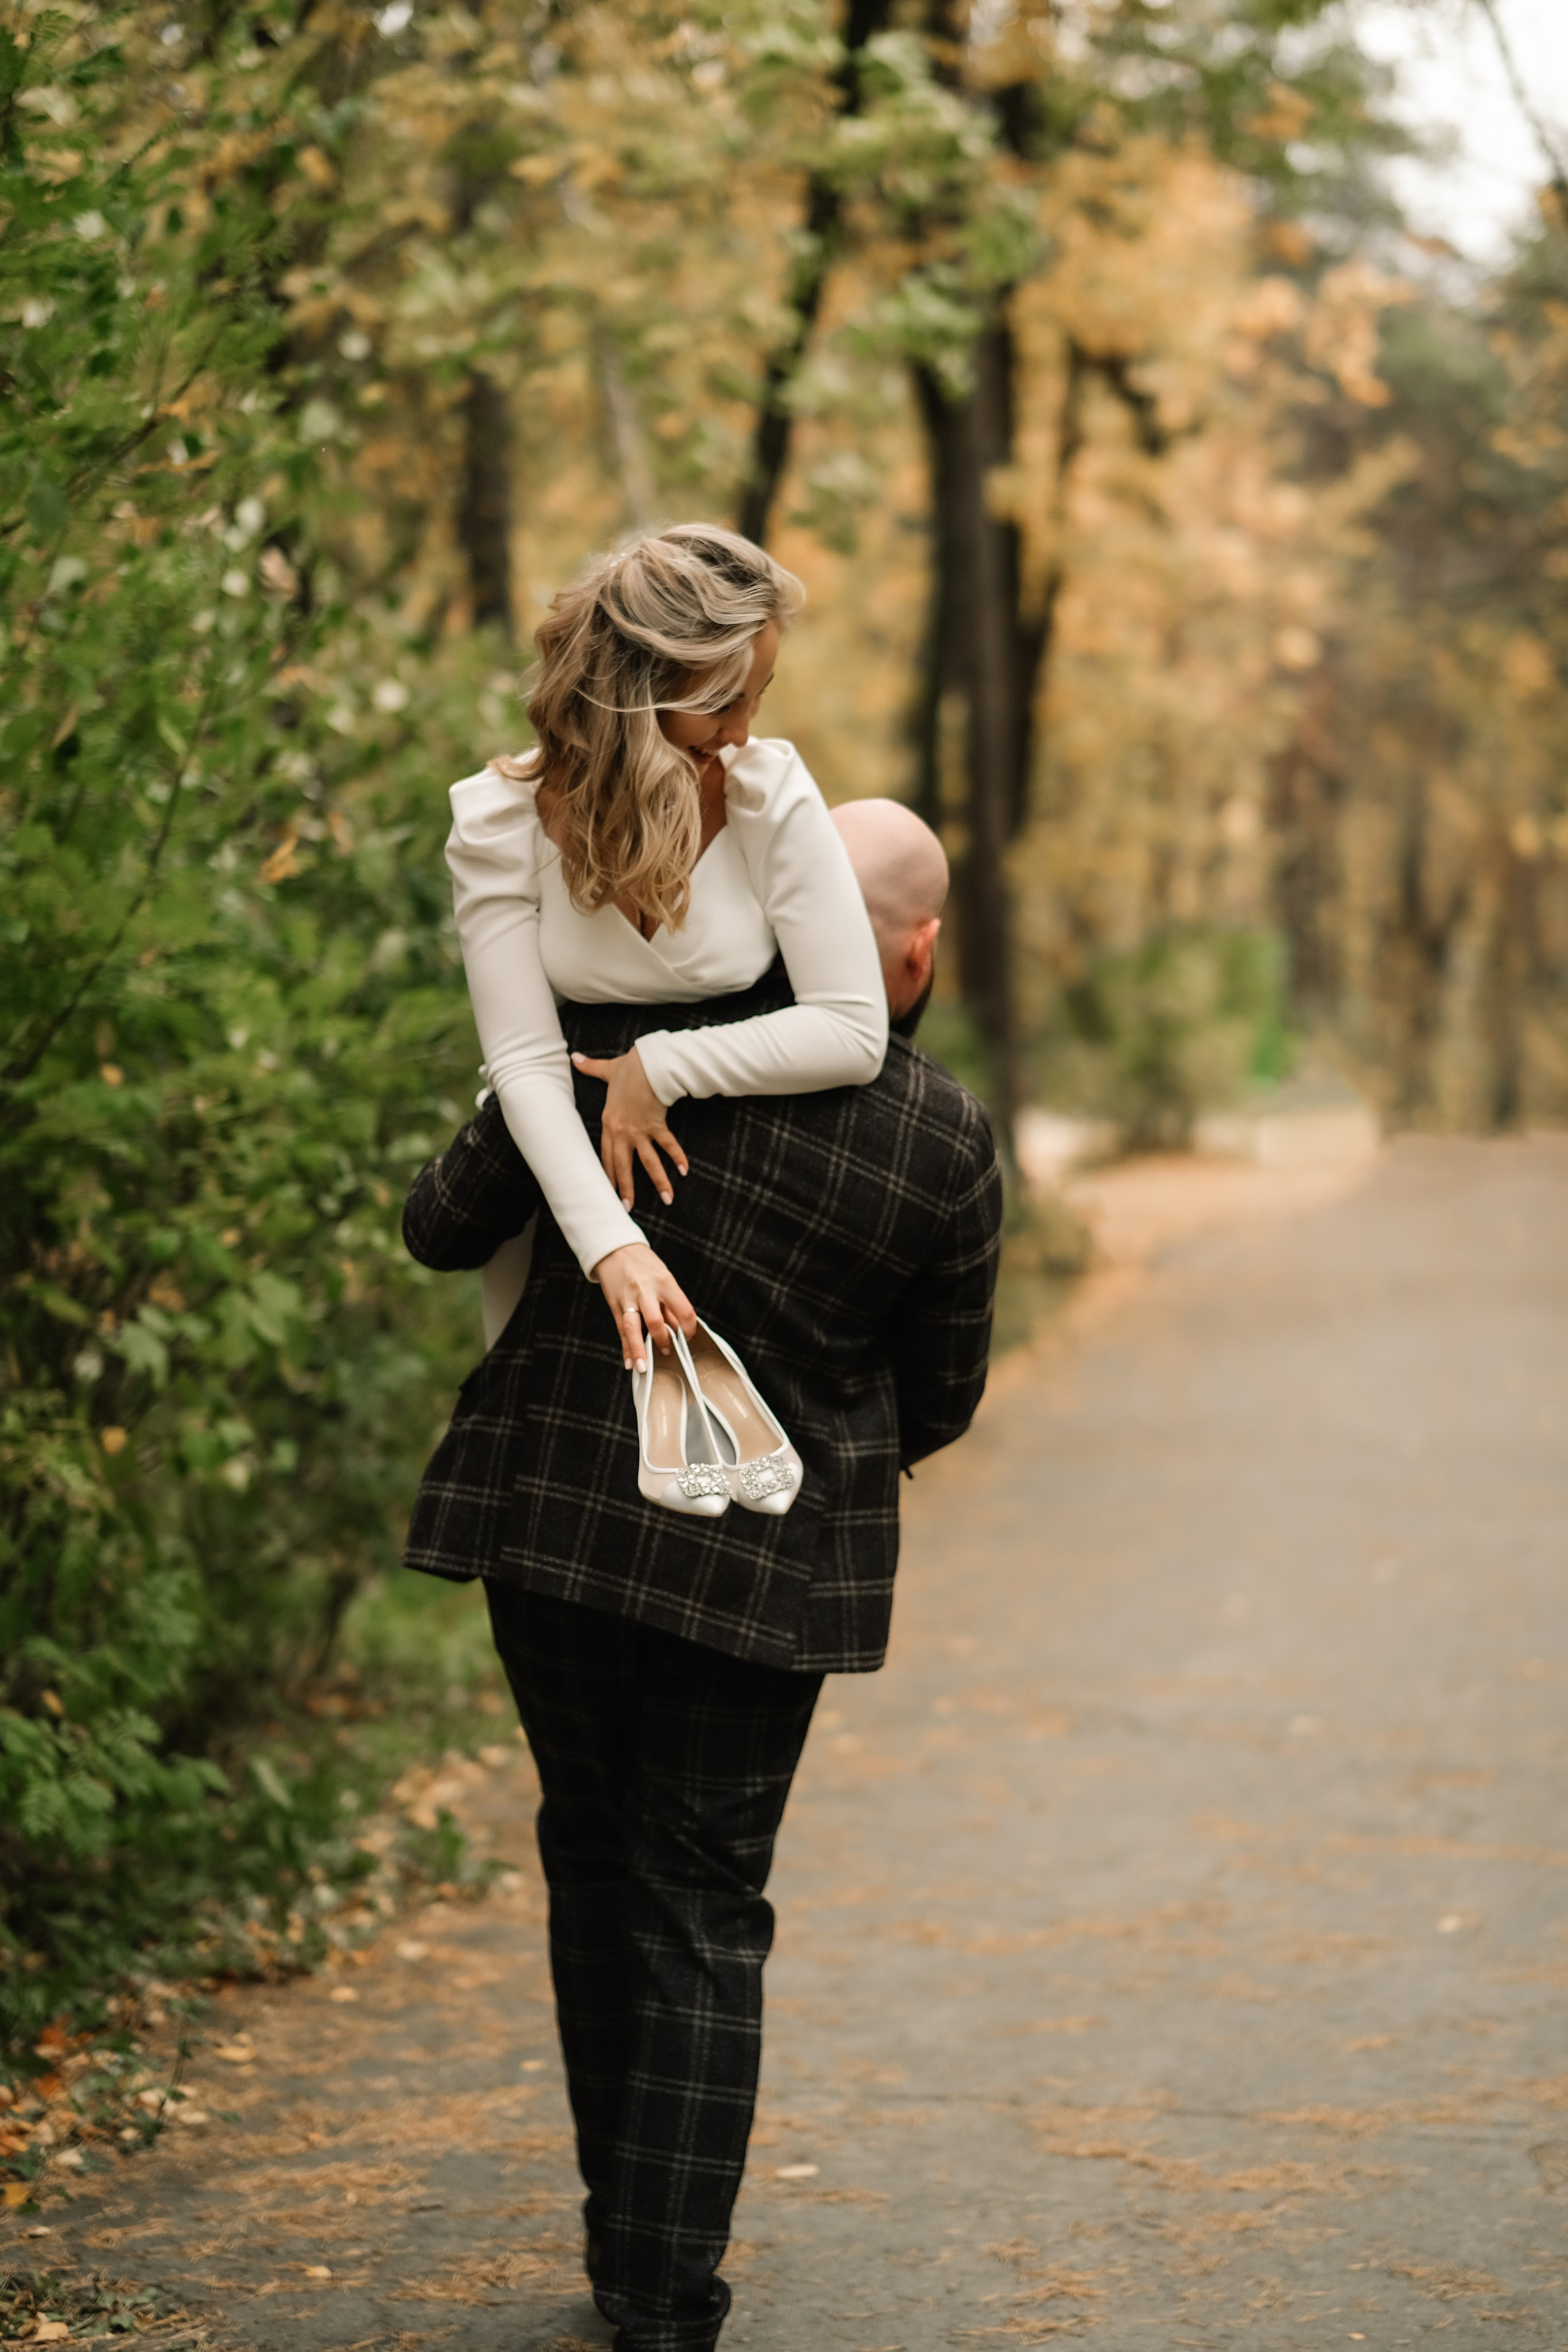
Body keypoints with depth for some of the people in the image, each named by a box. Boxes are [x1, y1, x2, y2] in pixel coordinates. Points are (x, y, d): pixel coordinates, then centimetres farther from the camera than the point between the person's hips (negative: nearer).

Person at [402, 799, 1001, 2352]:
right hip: (767, 1554, -1)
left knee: (595, 1850, 18)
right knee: (703, 1901, 7)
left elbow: (442, 1228, 0)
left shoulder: (622, 1033, -9)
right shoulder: (945, 1143, -7)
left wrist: (492, 1171, 22)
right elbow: (942, 1396, 5)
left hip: (554, 1509, 2)